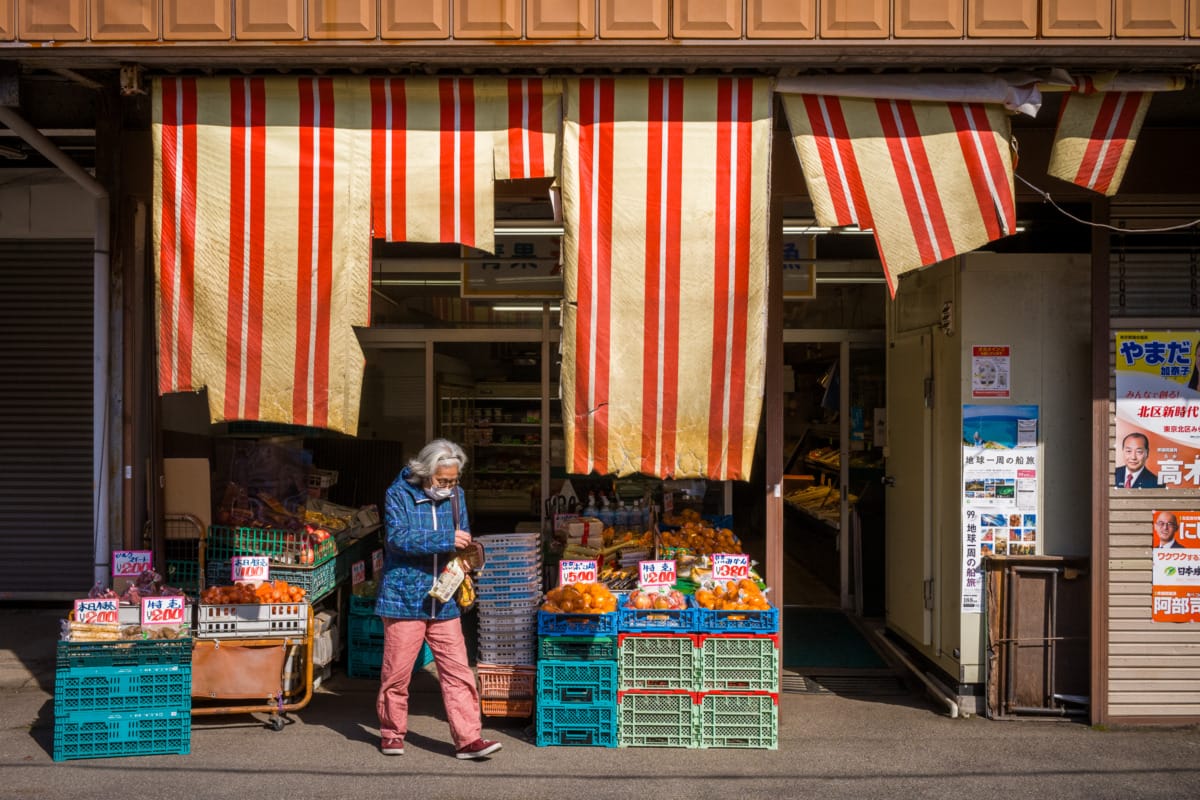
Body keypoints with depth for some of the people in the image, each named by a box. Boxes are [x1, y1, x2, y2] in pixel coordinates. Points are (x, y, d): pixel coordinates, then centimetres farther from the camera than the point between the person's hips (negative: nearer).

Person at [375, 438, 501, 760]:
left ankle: (468, 738, 1)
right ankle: (392, 733, 23)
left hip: (444, 602, 4)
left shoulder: (455, 496, 10)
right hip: (404, 598, -4)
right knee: (397, 671, 5)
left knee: (458, 671, -2)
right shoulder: (398, 495, -5)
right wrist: (447, 540, -22)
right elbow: (399, 537, -19)